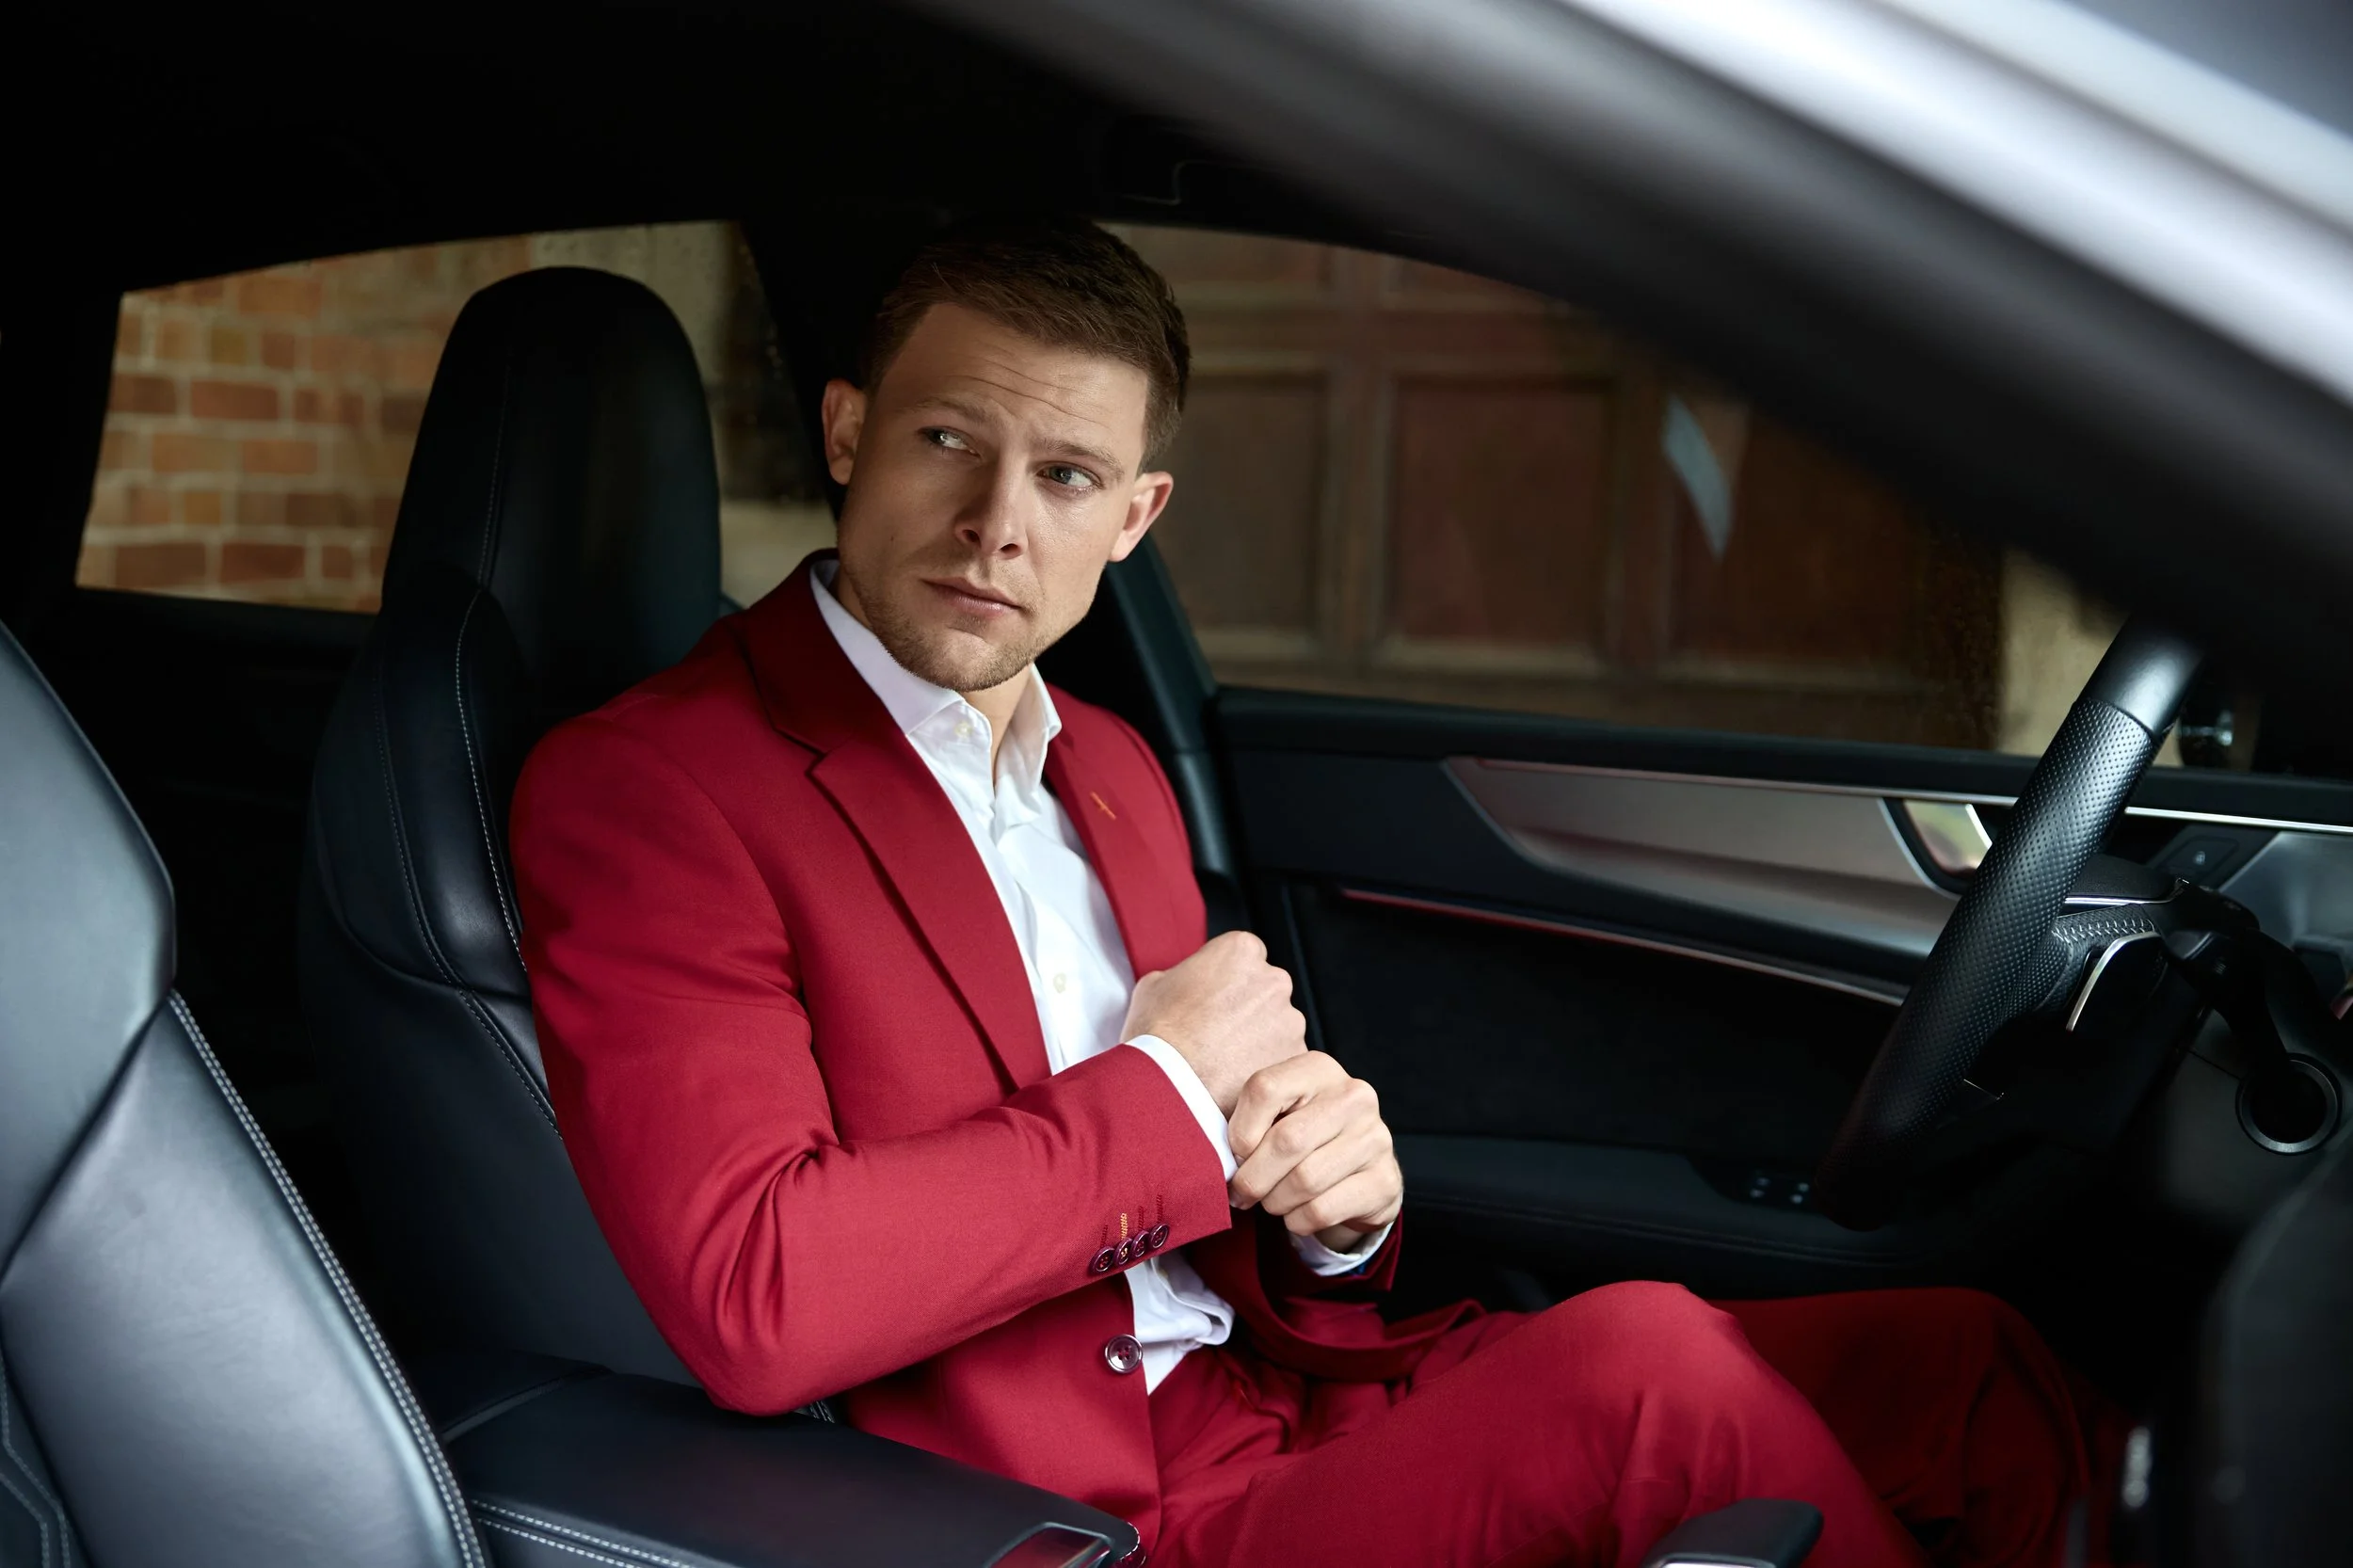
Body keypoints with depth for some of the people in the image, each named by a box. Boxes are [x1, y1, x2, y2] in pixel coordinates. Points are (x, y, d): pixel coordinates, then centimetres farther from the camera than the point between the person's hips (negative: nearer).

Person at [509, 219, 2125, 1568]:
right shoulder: (638, 787, -8)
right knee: (1641, 1365, -28)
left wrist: (1333, 1205, -7)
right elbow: (750, 1296, -21)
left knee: (1955, 1361, -8)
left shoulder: (1113, 770, 16)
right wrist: (1166, 1092, -13)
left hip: (1291, 1390, 7)